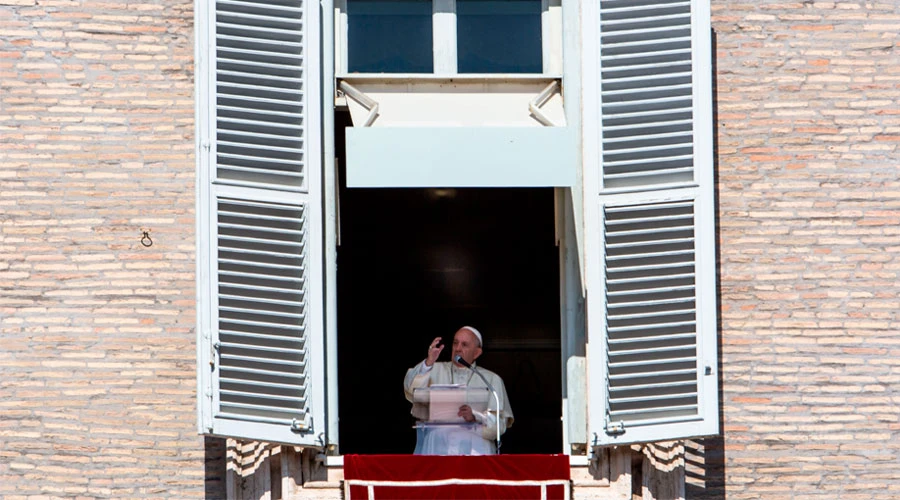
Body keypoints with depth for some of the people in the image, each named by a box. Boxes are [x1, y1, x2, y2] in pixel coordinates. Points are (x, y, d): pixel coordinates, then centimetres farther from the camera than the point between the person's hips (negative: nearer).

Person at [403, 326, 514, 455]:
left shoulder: (492, 379, 14)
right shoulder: (436, 370, 17)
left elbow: (500, 422, 3)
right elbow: (411, 390, -3)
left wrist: (475, 417, -16)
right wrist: (428, 362, -18)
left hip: (474, 448, -1)